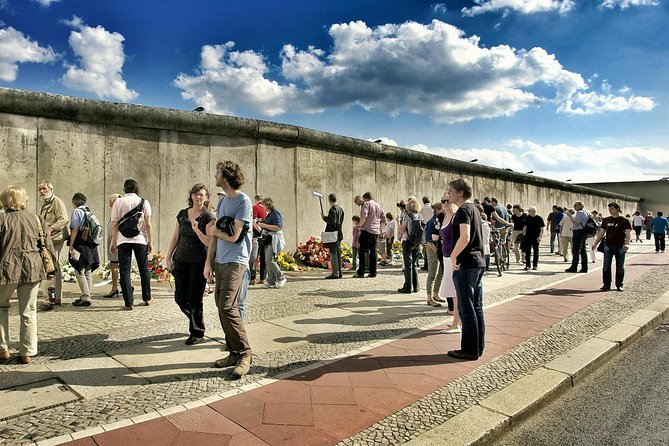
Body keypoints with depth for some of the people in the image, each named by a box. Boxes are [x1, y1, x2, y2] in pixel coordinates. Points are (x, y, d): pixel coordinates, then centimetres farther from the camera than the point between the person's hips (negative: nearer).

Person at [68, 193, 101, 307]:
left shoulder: (76, 211, -7)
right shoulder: (89, 211, 13)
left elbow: (74, 229, -13)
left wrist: (71, 246, -11)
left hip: (80, 245, -8)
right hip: (91, 245, 8)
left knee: (79, 272, -4)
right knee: (87, 272, 14)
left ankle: (86, 298, -6)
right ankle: (86, 296, 21)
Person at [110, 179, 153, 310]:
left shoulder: (118, 202, 2)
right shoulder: (144, 202, 2)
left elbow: (114, 225, 0)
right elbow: (148, 224, -1)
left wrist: (113, 242, 7)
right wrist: (150, 241, 4)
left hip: (123, 240, 0)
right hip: (140, 239, 1)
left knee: (124, 271, 4)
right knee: (144, 269, 14)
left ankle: (129, 302, 3)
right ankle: (147, 298, 23)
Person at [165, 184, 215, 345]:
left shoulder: (208, 217, -7)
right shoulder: (182, 214, 8)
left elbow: (209, 243, -12)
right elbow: (175, 237, 14)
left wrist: (197, 229, -24)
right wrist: (168, 256, 12)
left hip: (199, 262, -5)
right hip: (181, 260, 5)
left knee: (195, 299, 0)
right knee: (180, 298, 8)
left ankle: (197, 333, 16)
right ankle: (195, 320, 34)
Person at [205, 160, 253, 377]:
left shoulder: (243, 201, -10)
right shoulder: (222, 201, 16)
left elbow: (233, 236, -14)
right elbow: (215, 234, 17)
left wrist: (213, 230, 4)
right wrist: (209, 262, 13)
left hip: (235, 261, -8)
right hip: (219, 261, 8)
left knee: (227, 307, -14)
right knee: (223, 307, 9)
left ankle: (244, 353, -2)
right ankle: (233, 353, 19)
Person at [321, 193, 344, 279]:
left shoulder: (332, 209, -14)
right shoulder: (340, 209, 14)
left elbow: (332, 222, -20)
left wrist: (324, 217, -8)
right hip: (339, 234, 9)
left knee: (333, 253, -5)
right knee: (338, 253, 12)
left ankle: (335, 273, -4)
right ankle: (339, 272, 17)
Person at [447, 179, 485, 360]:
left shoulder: (463, 210, -12)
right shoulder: (474, 209, 16)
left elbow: (464, 238, -26)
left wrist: (453, 256, -15)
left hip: (465, 265, -9)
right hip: (478, 262, 9)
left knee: (467, 308, -2)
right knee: (477, 307, 13)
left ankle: (470, 350, 6)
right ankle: (478, 347, 21)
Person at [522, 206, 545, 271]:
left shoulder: (539, 218, -4)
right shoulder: (527, 218, 7)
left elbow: (542, 228, -4)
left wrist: (540, 236, -12)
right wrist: (523, 234, 9)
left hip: (536, 238, -3)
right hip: (528, 237, 3)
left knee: (536, 252, 5)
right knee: (527, 252, 2)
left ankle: (535, 265, 13)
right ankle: (527, 265, 7)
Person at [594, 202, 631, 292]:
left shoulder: (624, 221, -2)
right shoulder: (606, 220, 9)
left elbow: (628, 233, -8)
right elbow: (601, 233, 14)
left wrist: (627, 243, -23)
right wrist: (595, 243, 9)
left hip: (620, 246, -3)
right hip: (608, 245, 3)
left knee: (620, 267, 6)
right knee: (606, 266, 0)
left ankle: (619, 285, 16)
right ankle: (606, 285, 6)